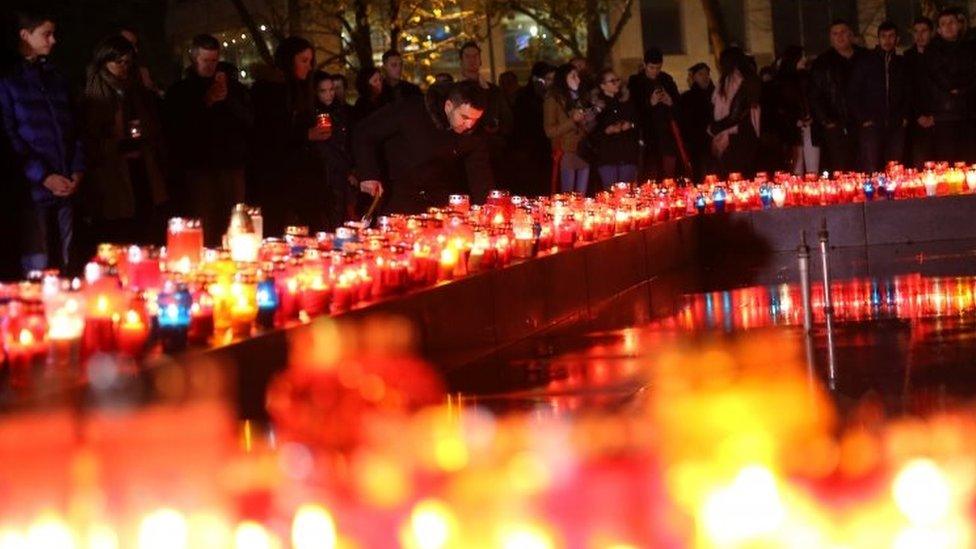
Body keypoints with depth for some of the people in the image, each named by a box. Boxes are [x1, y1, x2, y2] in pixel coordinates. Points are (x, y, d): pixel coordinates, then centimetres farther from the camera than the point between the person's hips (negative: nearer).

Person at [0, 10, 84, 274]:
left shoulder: (54, 78, 18)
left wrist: (77, 170, 4)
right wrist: (43, 176, -12)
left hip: (65, 188, 6)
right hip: (32, 190, -6)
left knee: (64, 266, 5)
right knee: (37, 268, -8)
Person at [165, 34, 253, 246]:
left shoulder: (233, 87, 16)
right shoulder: (180, 91, 11)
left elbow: (249, 120, 8)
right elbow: (175, 130, 0)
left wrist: (228, 99, -7)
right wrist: (204, 103, -7)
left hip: (231, 165, 2)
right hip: (198, 166, -2)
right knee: (205, 227, -11)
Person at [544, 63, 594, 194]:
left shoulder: (580, 99, 17)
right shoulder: (553, 100, -1)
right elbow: (550, 131, -8)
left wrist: (590, 119, 4)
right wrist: (572, 121, -18)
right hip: (566, 154, -6)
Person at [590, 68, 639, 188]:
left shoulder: (626, 101, 12)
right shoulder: (596, 105, -2)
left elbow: (637, 121, 15)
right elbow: (592, 133, -6)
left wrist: (630, 125, -5)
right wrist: (607, 131, -20)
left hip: (628, 154, 4)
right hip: (606, 156, -3)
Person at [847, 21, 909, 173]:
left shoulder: (901, 64, 16)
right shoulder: (865, 61, 6)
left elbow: (907, 94, 22)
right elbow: (852, 93, 4)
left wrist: (904, 117, 7)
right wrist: (863, 119, -4)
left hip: (896, 126, 3)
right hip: (871, 125, -3)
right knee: (871, 170, -11)